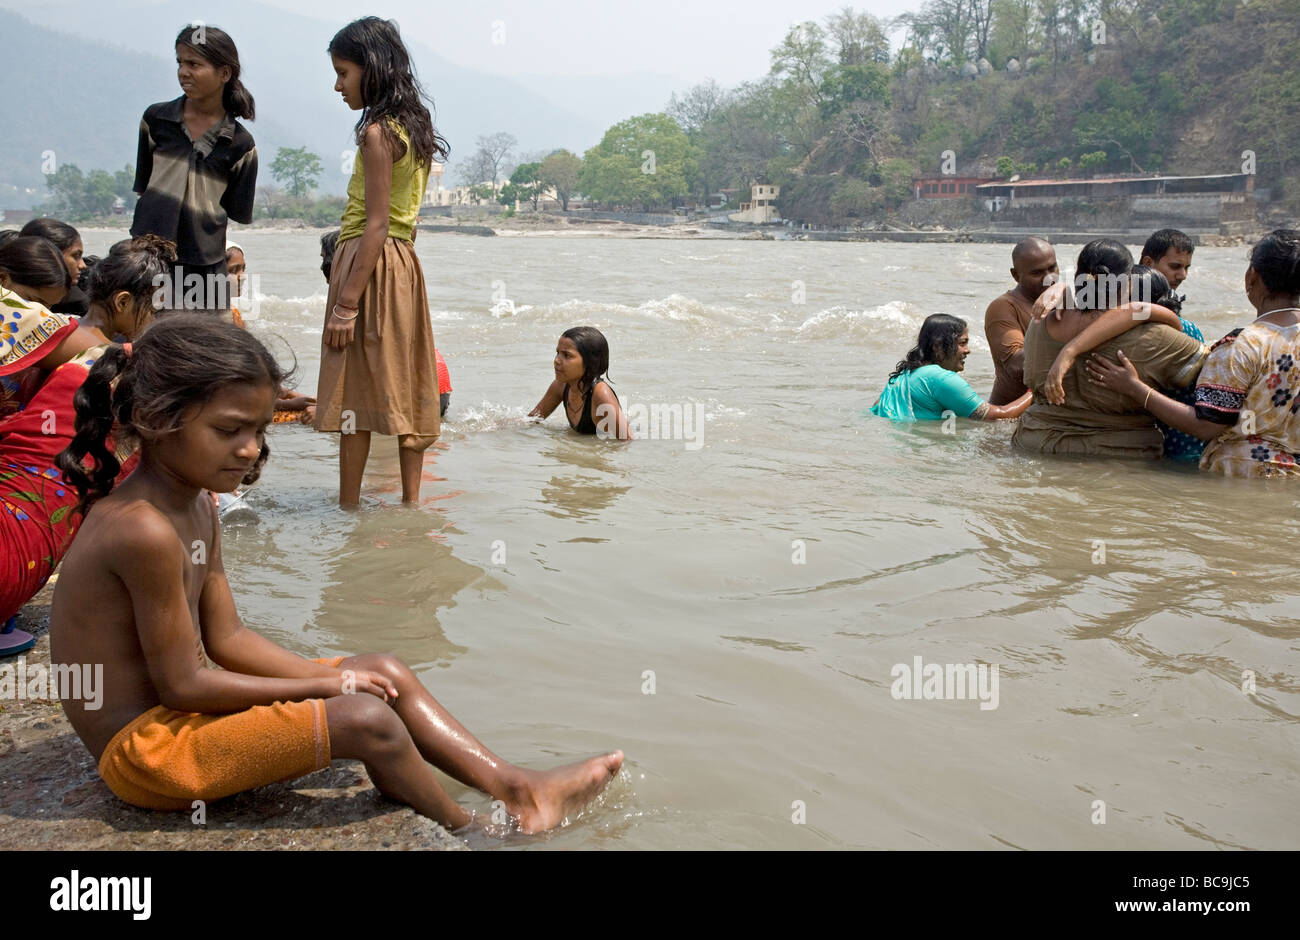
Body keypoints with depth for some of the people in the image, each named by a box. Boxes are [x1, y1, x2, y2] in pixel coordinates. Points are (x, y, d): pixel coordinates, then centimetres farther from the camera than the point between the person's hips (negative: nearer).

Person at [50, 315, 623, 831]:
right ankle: (470, 833, 2)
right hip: (141, 748, -10)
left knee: (385, 674, 5)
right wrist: (324, 685, -13)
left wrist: (331, 678, -5)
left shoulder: (195, 505, 5)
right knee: (364, 720, -20)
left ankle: (514, 787, 4)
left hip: (176, 718, 10)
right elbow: (182, 684, -22)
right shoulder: (144, 530, -26)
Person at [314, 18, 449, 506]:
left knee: (356, 391, -4)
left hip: (371, 265, -9)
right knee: (404, 389, 9)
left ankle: (348, 506, 1)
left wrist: (347, 303, -20)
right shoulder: (411, 128, 14)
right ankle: (411, 501, 14)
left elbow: (376, 226, -18)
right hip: (405, 264, 9)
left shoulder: (377, 133, -13)